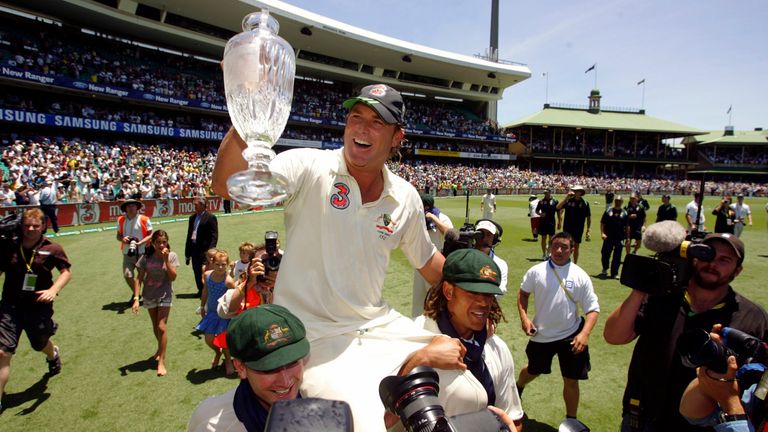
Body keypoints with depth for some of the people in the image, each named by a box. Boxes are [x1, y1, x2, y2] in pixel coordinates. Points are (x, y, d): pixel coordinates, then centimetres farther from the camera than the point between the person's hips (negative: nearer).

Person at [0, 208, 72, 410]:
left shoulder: (52, 249, -9)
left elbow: (66, 272, -3)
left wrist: (53, 290, -19)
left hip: (39, 307, 0)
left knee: (40, 344, 23)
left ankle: (53, 355, 61)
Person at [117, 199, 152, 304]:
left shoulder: (144, 220, -3)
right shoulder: (121, 220, 8)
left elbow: (150, 235, -4)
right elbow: (118, 235, 14)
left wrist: (140, 243, -18)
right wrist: (122, 239, -9)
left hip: (142, 252, -3)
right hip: (127, 253, 3)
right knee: (127, 275, -5)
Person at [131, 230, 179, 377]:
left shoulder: (171, 256, -12)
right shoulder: (146, 258, -10)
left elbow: (173, 277, -17)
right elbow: (139, 279, -7)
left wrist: (166, 260, -25)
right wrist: (136, 298, -14)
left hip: (165, 296, -2)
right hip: (149, 296, 2)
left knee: (162, 327, -10)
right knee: (155, 327, 17)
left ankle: (161, 361, -1)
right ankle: (161, 349, 44)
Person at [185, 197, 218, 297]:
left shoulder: (211, 217, -7)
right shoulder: (192, 217, 14)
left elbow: (214, 236, -11)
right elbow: (189, 235, 16)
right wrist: (187, 252, 12)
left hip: (204, 250, -7)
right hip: (194, 249, 7)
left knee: (204, 271, -4)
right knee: (196, 271, 11)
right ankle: (201, 291, 24)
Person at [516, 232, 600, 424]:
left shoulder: (580, 276, -10)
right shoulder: (536, 271, -8)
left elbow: (592, 308, -7)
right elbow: (523, 294, 8)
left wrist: (585, 333, -20)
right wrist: (524, 317, -5)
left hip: (571, 335, -1)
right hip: (541, 335, 1)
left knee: (571, 380, 7)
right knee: (533, 371, 21)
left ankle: (571, 420, 29)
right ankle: (518, 387, 55)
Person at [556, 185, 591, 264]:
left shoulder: (585, 203, -1)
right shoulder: (568, 201, -2)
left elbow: (588, 217, 2)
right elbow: (558, 207, -14)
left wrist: (588, 230, 0)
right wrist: (566, 197, -20)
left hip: (578, 229, 1)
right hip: (567, 228, 0)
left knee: (576, 246, 11)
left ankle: (575, 264, 23)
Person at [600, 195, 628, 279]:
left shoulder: (624, 213, 8)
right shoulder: (608, 211, 5)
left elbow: (627, 226, 10)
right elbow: (602, 223, 4)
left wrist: (627, 238, 6)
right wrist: (602, 233, -8)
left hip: (619, 238, 1)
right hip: (608, 237, -1)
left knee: (617, 256, 2)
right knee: (605, 253, 2)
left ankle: (614, 273, 11)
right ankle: (605, 269, 26)